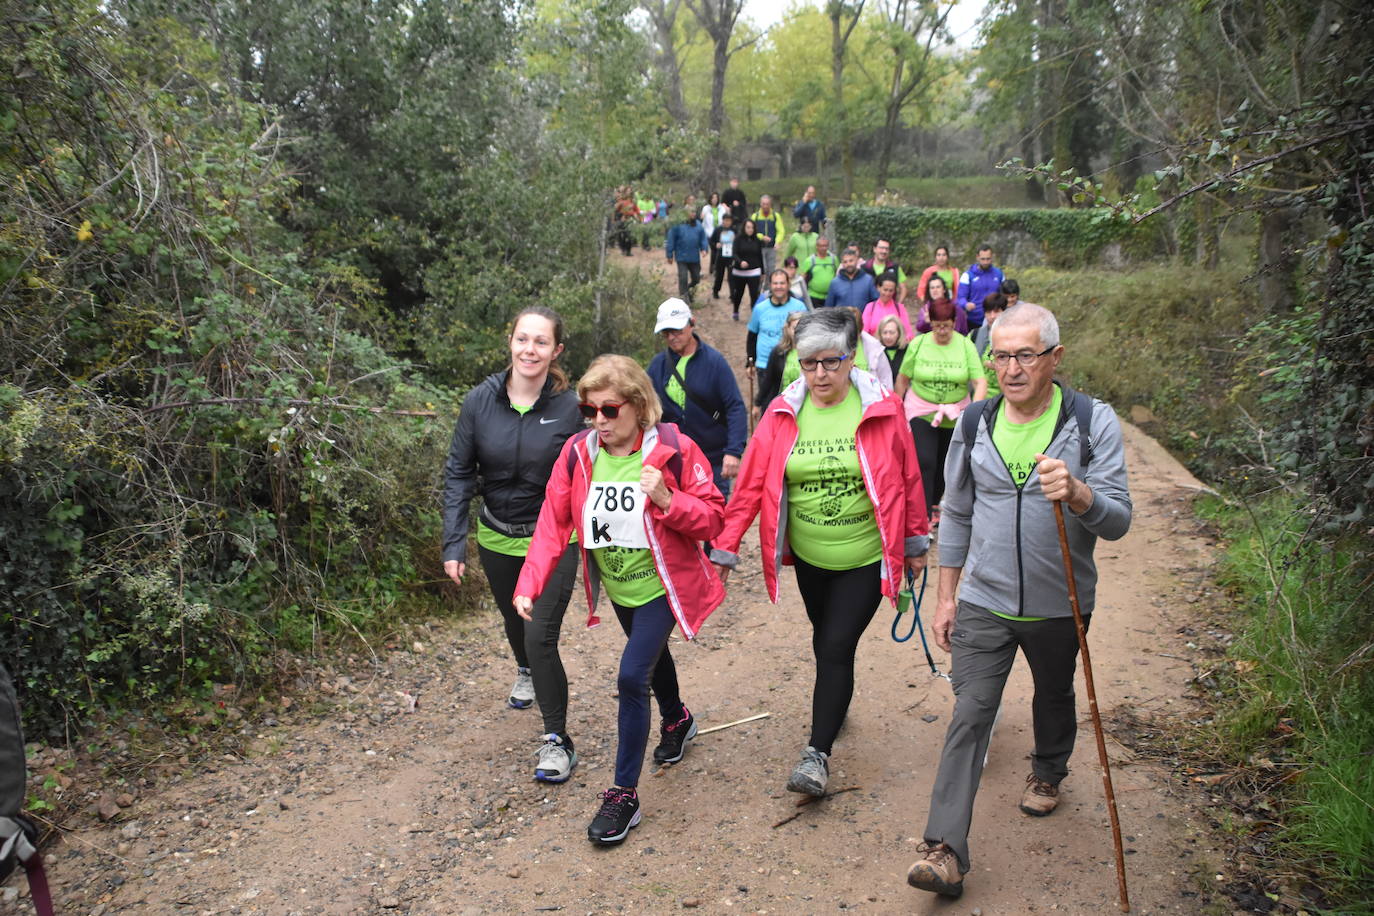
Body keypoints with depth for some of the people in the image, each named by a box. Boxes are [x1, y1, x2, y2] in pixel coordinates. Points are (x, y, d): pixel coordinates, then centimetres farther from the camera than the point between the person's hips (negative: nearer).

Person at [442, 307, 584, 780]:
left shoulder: (569, 407, -16)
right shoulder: (480, 401, -12)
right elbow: (458, 474, -5)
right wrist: (454, 543, -9)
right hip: (498, 537, 4)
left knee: (541, 636, -13)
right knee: (514, 618, 26)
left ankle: (557, 740, 5)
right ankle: (525, 672, 61)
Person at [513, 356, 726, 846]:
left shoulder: (674, 450, -20)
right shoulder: (577, 453, -10)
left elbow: (713, 517, -16)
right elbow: (553, 524, -10)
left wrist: (668, 500, -34)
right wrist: (530, 584, -20)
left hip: (662, 586, -5)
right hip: (618, 588, 5)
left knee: (632, 676, -15)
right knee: (653, 656, 27)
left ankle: (624, 795, 0)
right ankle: (677, 719, 59)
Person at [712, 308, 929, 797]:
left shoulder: (882, 410, -12)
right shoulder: (783, 413, -6)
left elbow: (907, 479, -2)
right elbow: (752, 483, -5)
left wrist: (915, 542, 6)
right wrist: (726, 547, -6)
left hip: (865, 558, -3)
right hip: (808, 557, 3)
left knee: (837, 647, -7)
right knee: (824, 641, 20)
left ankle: (817, 754, 4)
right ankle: (835, 703, 47)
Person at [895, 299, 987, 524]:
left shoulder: (965, 345, -6)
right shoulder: (918, 343, -6)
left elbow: (980, 381, -11)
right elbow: (903, 378, 2)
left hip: (955, 415, 2)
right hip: (922, 413, -2)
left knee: (944, 463, 15)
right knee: (925, 462, -14)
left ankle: (934, 504, 37)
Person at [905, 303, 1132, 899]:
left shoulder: (1093, 421, -9)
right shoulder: (975, 425, -2)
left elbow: (1118, 520, -15)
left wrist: (1076, 492, -36)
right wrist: (947, 595, 6)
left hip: (1058, 605, 0)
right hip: (983, 603, 0)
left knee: (1054, 696, 23)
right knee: (970, 715, -6)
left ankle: (1047, 773, 53)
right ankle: (945, 850, -5)